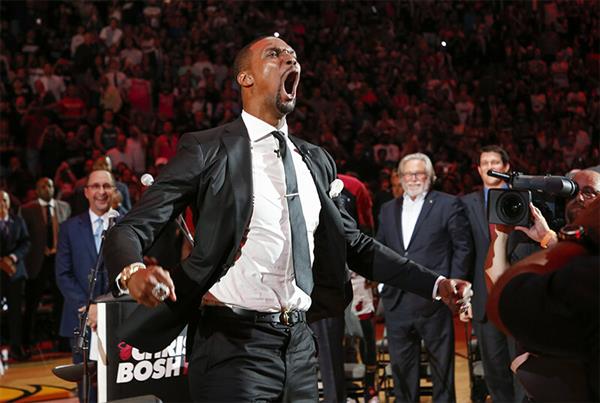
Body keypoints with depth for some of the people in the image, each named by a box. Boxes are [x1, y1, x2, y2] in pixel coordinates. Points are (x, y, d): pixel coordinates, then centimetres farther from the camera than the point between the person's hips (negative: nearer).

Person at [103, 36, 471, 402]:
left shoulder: (316, 161, 12)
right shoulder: (208, 150, -5)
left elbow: (354, 244, 19)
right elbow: (131, 229, -8)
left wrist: (436, 284, 12)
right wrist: (132, 272, -31)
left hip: (300, 344, 5)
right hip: (235, 345, -5)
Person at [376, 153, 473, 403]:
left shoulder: (448, 205, 0)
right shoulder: (388, 209, 14)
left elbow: (463, 246, -2)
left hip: (434, 299, -4)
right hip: (396, 300, 4)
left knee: (441, 361, 6)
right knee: (401, 363, 11)